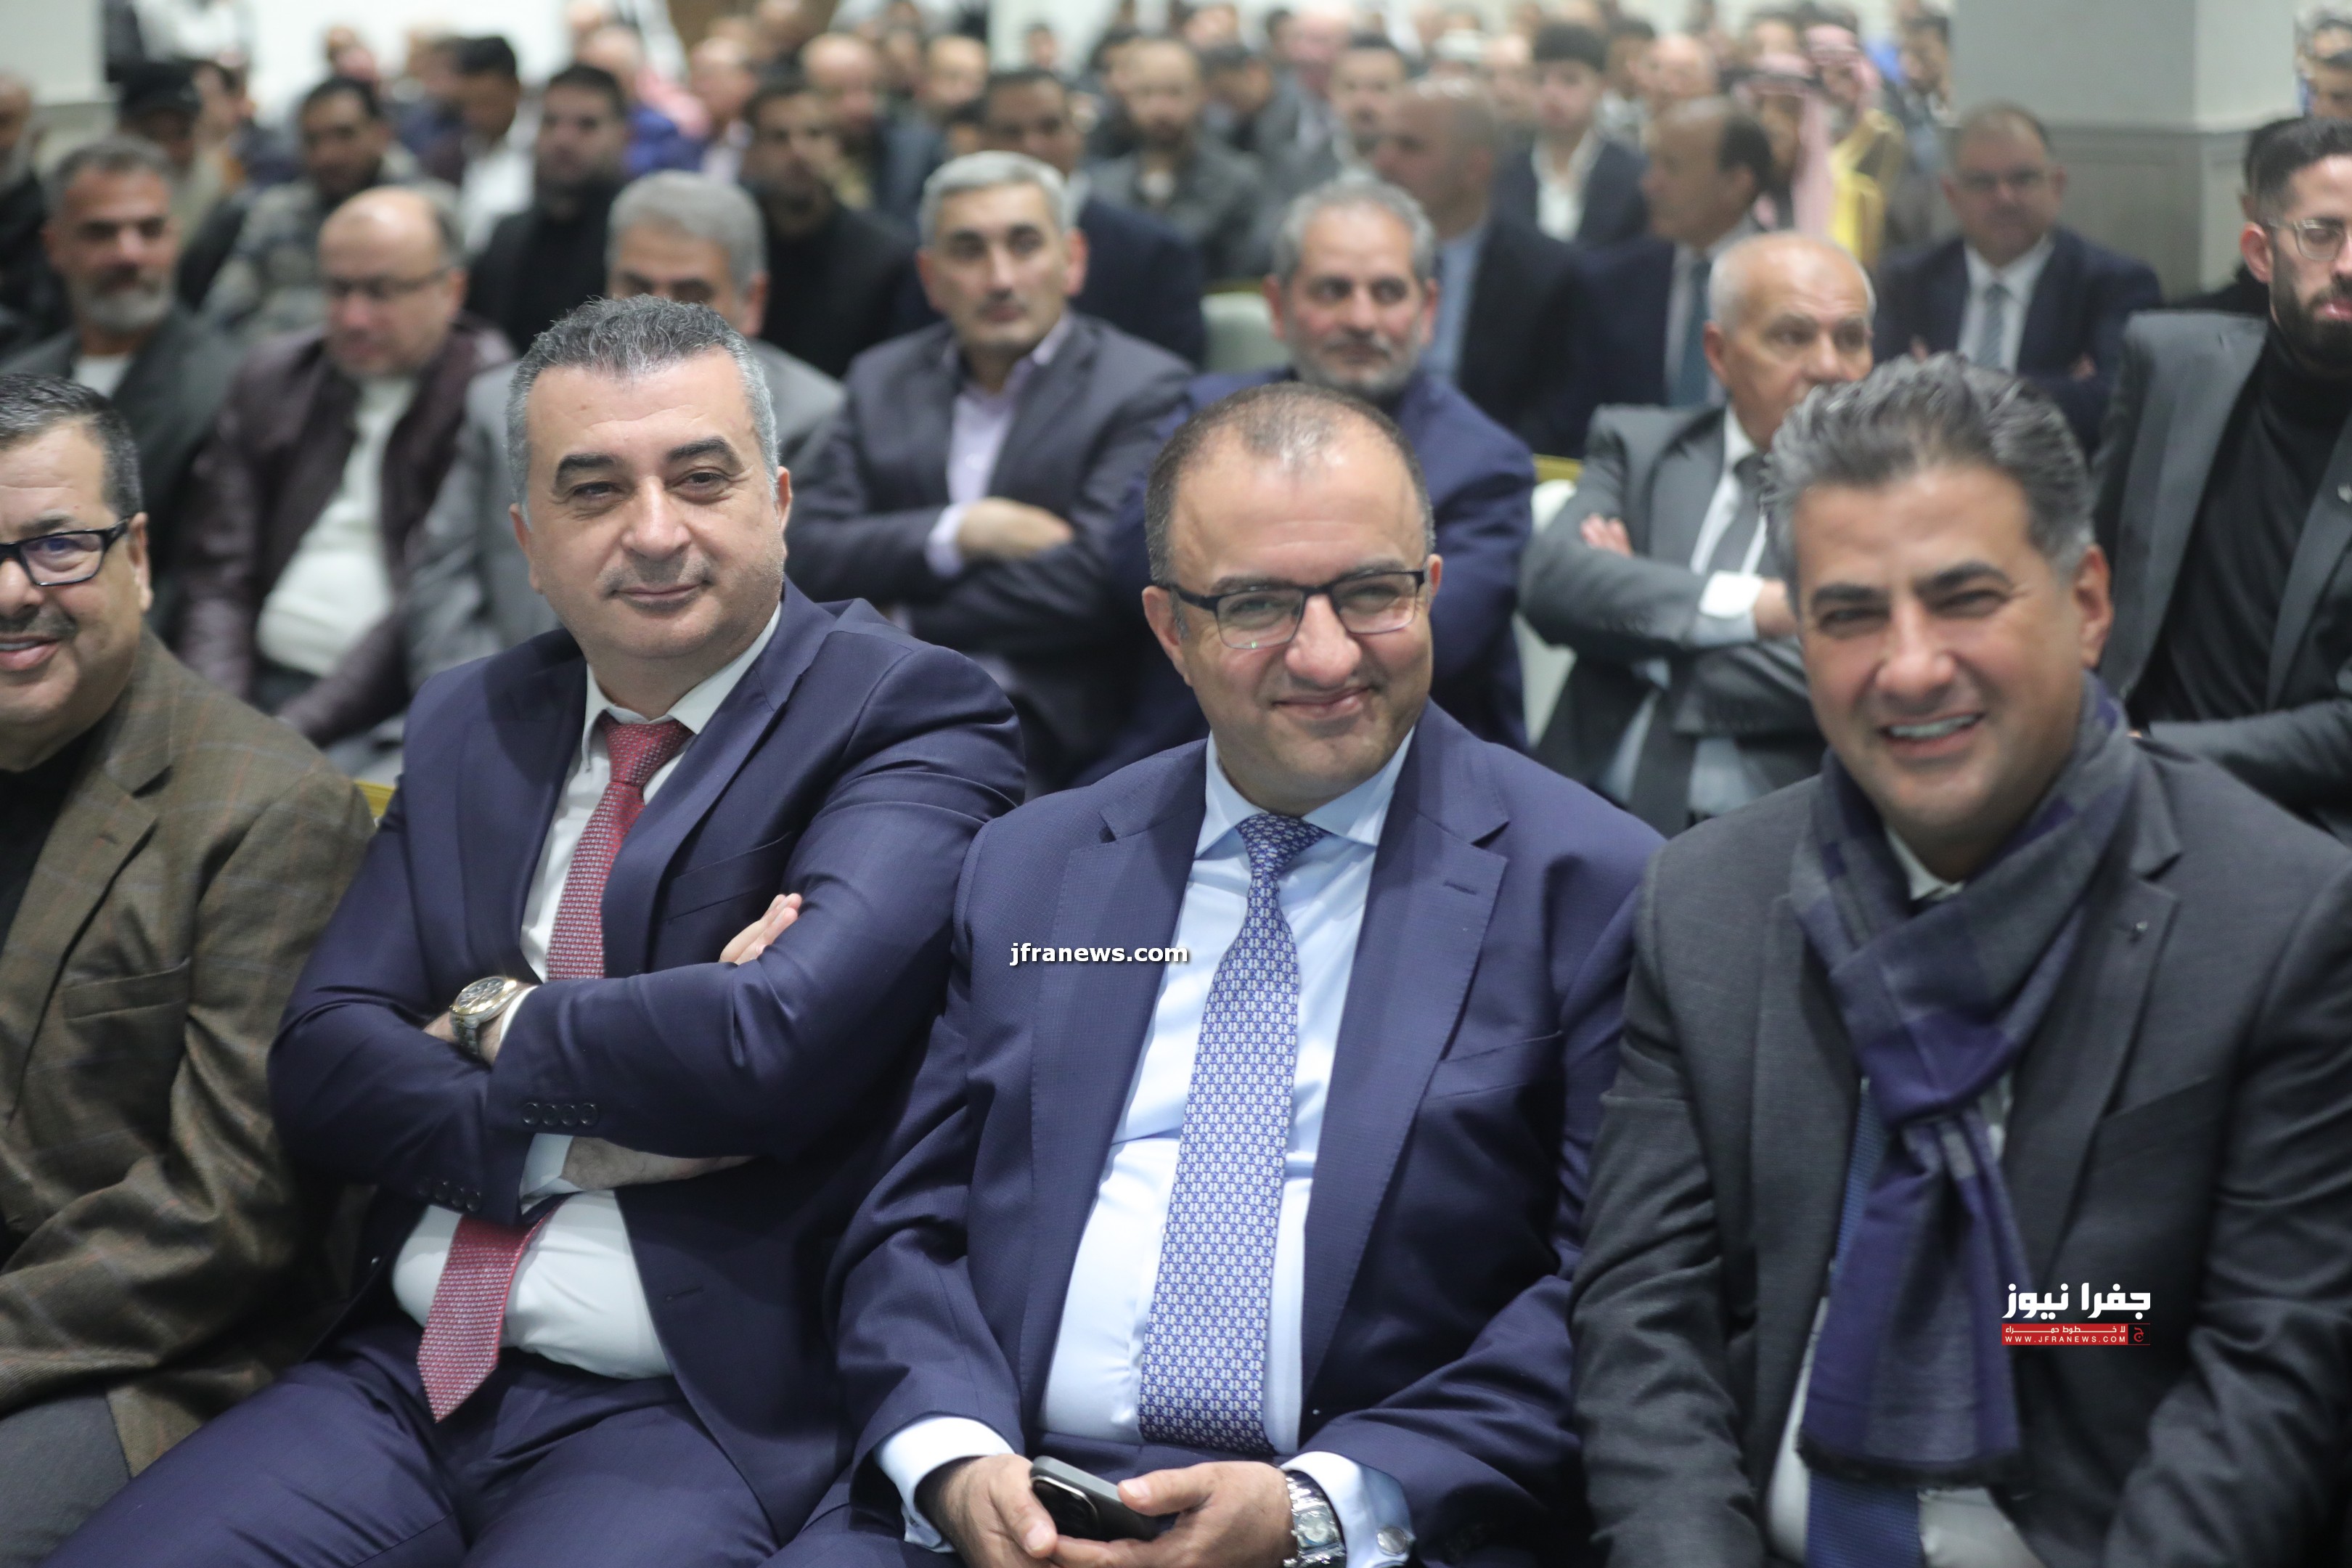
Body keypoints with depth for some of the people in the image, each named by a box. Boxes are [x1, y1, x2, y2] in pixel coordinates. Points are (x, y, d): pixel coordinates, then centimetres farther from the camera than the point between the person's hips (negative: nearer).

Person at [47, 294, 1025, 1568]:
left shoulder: (914, 718, -3)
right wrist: (574, 1139, -11)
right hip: (396, 1382, 5)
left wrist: (505, 1023, -2)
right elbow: (320, 1066, 6)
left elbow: (778, 1042, -19)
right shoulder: (467, 726, 16)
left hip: (690, 1415, -5)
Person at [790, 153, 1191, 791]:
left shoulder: (1146, 391, 2)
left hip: (1042, 722, -4)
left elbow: (1092, 585, -11)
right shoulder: (883, 379, 18)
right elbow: (808, 559, 6)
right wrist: (956, 533, -9)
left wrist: (908, 623, -4)